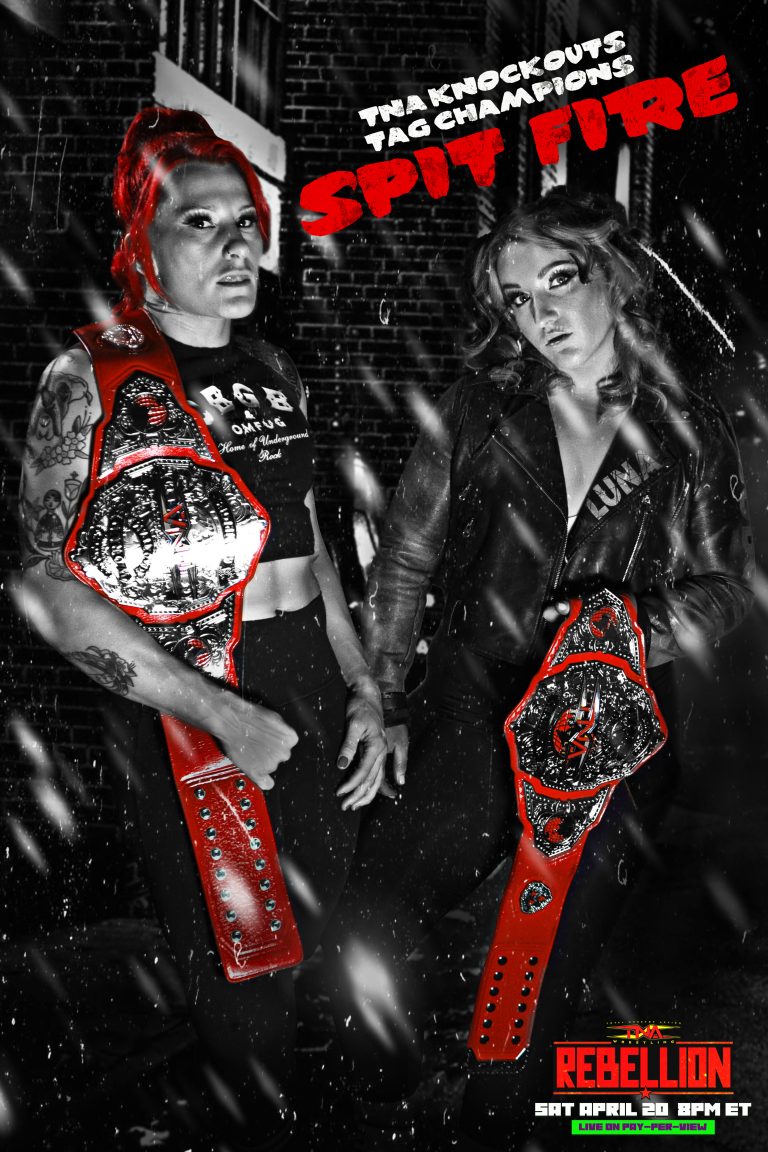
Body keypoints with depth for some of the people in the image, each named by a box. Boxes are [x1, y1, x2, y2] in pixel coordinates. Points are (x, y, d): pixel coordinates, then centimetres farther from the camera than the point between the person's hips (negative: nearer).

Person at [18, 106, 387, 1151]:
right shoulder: (91, 380, -9)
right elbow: (54, 594, -13)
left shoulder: (273, 370, 9)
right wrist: (221, 714, -18)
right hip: (190, 711, -6)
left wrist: (363, 691, 8)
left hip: (318, 698, 6)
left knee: (313, 942, 16)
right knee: (241, 979, 3)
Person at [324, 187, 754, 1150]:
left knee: (539, 992, 9)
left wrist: (642, 625, -13)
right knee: (365, 939, -11)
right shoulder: (479, 409, 4)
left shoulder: (688, 431, 5)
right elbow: (403, 562, 6)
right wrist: (386, 707, 2)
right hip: (472, 721, 0)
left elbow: (726, 584, 8)